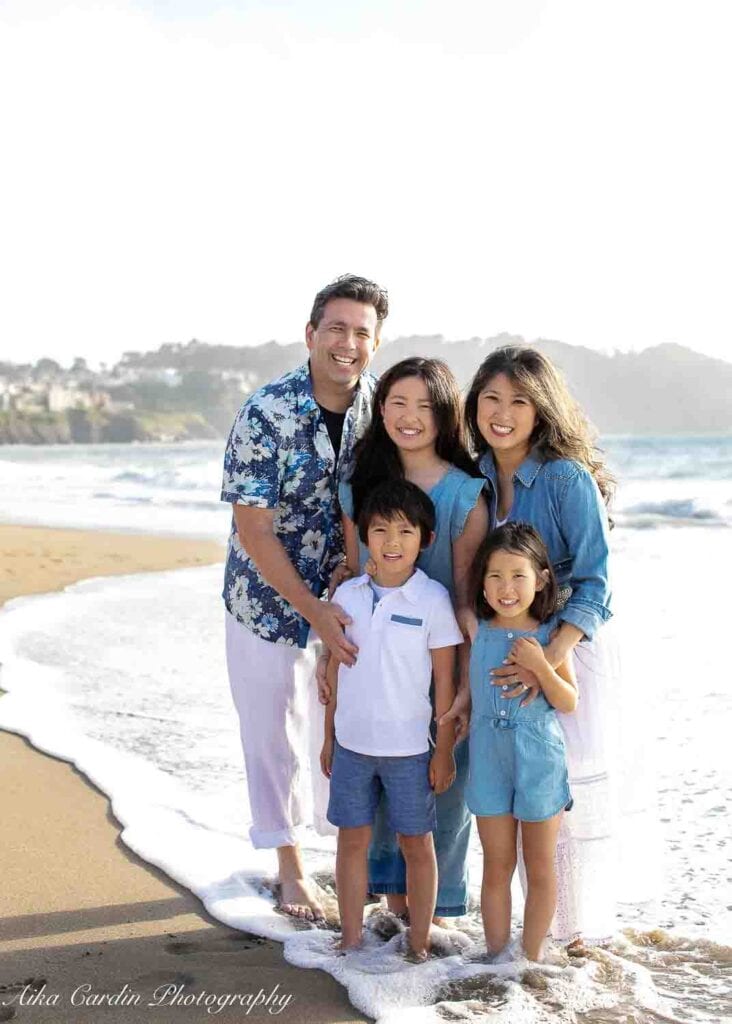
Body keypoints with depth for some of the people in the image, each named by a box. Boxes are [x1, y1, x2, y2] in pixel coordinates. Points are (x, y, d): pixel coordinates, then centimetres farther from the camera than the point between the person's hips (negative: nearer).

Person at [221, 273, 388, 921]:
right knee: (277, 734, 8)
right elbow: (253, 532, -20)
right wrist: (316, 612, -22)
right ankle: (290, 866, 27)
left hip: (347, 592, 3)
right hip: (270, 596, -3)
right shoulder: (266, 414, -22)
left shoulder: (376, 403, -8)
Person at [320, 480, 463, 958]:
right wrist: (329, 737, 11)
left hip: (409, 748, -3)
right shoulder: (348, 594, 0)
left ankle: (419, 943, 23)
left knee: (416, 843, 9)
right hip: (352, 743, 3)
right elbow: (336, 668, 9)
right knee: (352, 839, 12)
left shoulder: (433, 599, -11)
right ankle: (351, 938, 27)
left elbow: (445, 681, -6)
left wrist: (445, 749, -5)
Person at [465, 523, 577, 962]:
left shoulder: (550, 634, -9)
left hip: (539, 761, -1)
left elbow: (569, 702, -9)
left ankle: (532, 958, 26)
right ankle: (497, 956, 25)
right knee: (497, 867, 12)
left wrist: (539, 666, -21)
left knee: (540, 869, 11)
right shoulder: (475, 630, -5)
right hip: (489, 761, 1)